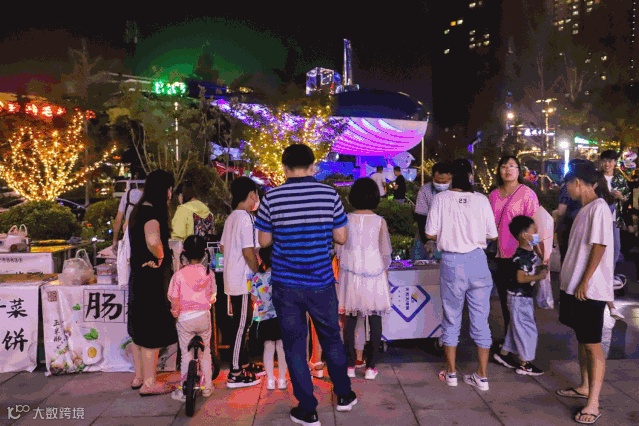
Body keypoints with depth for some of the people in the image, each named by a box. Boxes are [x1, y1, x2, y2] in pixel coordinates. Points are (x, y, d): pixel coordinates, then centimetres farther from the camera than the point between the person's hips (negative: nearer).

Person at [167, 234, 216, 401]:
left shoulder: (179, 275, -11)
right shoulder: (209, 273, -4)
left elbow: (174, 300, -9)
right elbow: (212, 298, 4)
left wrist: (175, 312, 8)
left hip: (185, 319, -2)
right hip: (204, 317, 2)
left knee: (186, 355, 8)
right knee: (205, 352, 17)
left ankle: (184, 391, 13)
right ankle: (207, 386, 25)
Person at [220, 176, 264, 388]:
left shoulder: (231, 217, 11)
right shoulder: (246, 218, -17)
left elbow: (223, 247, 16)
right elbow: (248, 252, -21)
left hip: (232, 277, 9)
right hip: (243, 279, -9)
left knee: (242, 321, 17)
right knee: (241, 323, -2)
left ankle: (243, 363, 29)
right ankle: (235, 374, 6)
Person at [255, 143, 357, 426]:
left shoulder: (272, 198, -8)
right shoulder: (329, 194, -6)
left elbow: (264, 241, 0)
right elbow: (341, 237, -1)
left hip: (286, 284, -1)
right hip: (321, 282, 2)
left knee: (294, 345, 11)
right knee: (331, 338, 20)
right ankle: (344, 395, 36)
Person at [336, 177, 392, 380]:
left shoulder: (347, 219, -3)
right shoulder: (379, 221, -6)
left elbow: (340, 250, 2)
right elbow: (386, 252, -2)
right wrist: (385, 272, 11)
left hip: (351, 274, 1)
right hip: (374, 274, -1)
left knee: (350, 320, 8)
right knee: (375, 320, 7)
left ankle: (350, 365, 14)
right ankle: (371, 367, 11)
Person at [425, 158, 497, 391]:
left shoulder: (441, 199, -6)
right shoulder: (481, 199, -5)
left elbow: (431, 234, -6)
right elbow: (492, 235, 0)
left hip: (452, 261, -1)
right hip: (477, 260, 1)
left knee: (451, 319, 12)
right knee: (480, 320, 11)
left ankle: (451, 373, 24)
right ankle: (482, 376, 19)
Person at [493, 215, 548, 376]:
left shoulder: (529, 252, 8)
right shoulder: (521, 256, -23)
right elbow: (521, 278, -26)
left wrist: (540, 268, 6)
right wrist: (539, 276, -22)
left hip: (525, 296, 10)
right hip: (519, 297, -10)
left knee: (516, 327, 19)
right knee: (527, 329, -2)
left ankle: (504, 353, 32)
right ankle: (524, 364, 9)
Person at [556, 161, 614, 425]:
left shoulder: (599, 208, -14)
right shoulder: (584, 209, 14)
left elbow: (599, 247, -19)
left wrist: (584, 282, -19)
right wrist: (567, 277, 19)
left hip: (590, 289, -9)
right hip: (575, 286, 10)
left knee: (592, 344, -4)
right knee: (581, 339, 18)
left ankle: (593, 404, 2)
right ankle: (584, 387, 31)